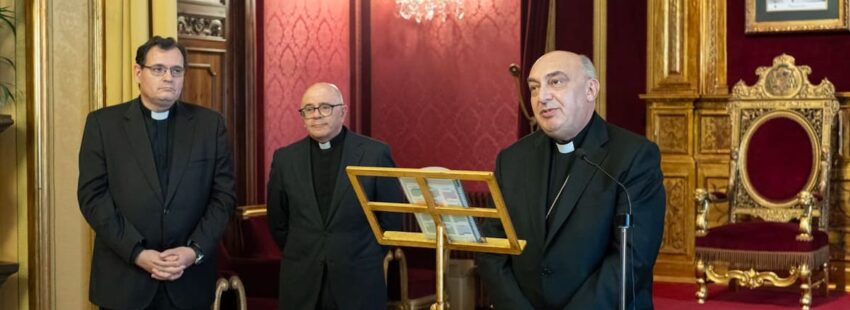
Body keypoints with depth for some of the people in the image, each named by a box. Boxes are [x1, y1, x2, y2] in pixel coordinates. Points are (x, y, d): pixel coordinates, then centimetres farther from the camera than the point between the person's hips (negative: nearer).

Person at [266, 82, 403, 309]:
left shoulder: (375, 153, -3)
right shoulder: (285, 158, 5)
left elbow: (392, 217, 3)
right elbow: (277, 221, 14)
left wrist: (369, 259, 6)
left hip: (359, 282, -2)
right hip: (301, 282, 2)